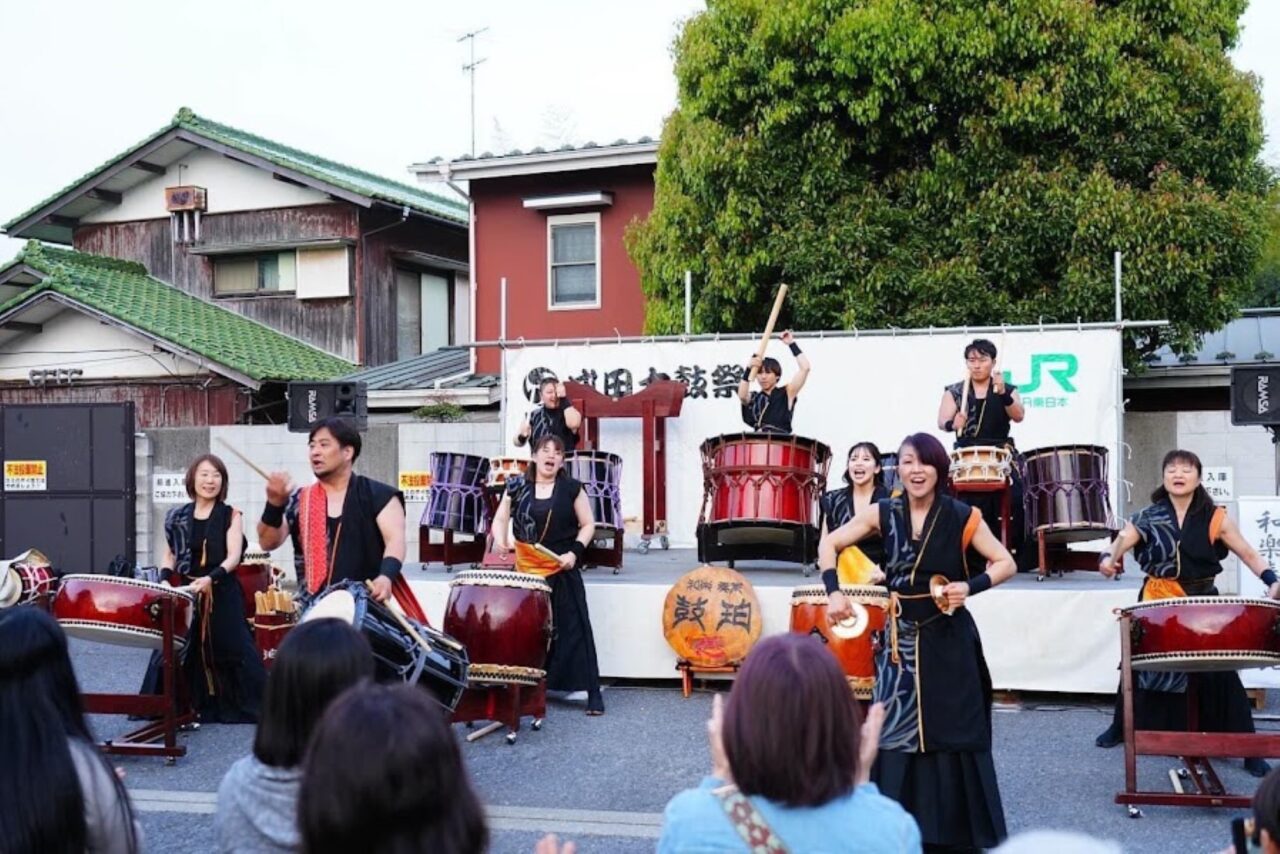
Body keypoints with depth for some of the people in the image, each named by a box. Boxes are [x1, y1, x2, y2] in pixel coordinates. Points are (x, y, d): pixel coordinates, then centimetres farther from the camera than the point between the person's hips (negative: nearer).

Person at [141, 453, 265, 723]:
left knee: (234, 649, -3)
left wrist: (211, 578, -26)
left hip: (222, 595, -3)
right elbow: (170, 555, 15)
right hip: (186, 593, 3)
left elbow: (233, 557, -10)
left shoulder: (231, 515, -1)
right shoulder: (177, 517, 8)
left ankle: (254, 706, 6)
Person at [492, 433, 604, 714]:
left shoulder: (572, 488, 0)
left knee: (573, 630, -4)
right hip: (526, 571, 2)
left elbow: (587, 525, 3)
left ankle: (593, 694, -2)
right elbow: (500, 518, 9)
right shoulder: (517, 487, 5)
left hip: (562, 570, -2)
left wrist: (574, 552, -12)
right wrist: (500, 540, -13)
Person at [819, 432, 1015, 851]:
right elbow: (829, 544, 6)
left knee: (953, 734, 3)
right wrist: (833, 591, -8)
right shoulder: (883, 513, 0)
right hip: (900, 639, 2)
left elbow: (1005, 563, -2)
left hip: (949, 640, -2)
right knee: (896, 734, 4)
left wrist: (970, 587, -19)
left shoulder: (962, 517, -6)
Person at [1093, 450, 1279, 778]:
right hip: (1156, 605, 1)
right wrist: (1108, 558, -37)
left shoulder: (1215, 518, -4)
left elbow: (1249, 555, -4)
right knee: (1141, 666, 12)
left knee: (1219, 673, -2)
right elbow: (1122, 542, -14)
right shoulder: (1148, 517, -2)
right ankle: (1122, 727, 31)